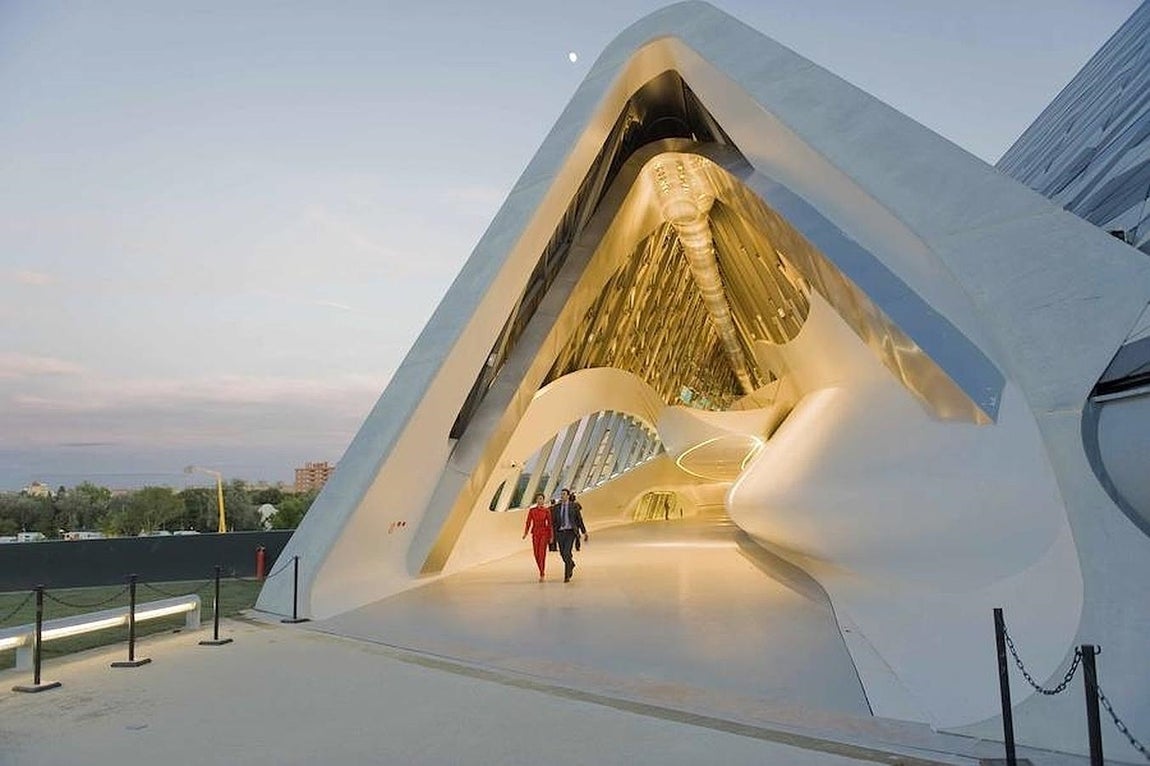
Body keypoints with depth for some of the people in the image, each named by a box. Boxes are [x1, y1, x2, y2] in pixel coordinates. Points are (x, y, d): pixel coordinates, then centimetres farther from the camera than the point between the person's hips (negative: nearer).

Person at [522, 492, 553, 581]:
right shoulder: (531, 510, 3)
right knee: (536, 554, 5)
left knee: (542, 553, -12)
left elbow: (550, 523, 0)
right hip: (535, 533, 2)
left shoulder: (547, 510, -1)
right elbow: (528, 523, 3)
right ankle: (542, 572, 27)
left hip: (544, 533, -2)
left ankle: (541, 575, -9)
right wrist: (525, 533, -9)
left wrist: (551, 536, -2)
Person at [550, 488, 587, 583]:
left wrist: (584, 532, 0)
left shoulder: (574, 506, -3)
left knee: (567, 553, -17)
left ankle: (567, 576, -7)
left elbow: (579, 520, 0)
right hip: (560, 532, 4)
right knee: (563, 554, 10)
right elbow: (554, 522, 10)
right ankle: (571, 564, 44)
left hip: (570, 532, -4)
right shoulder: (556, 507, 5)